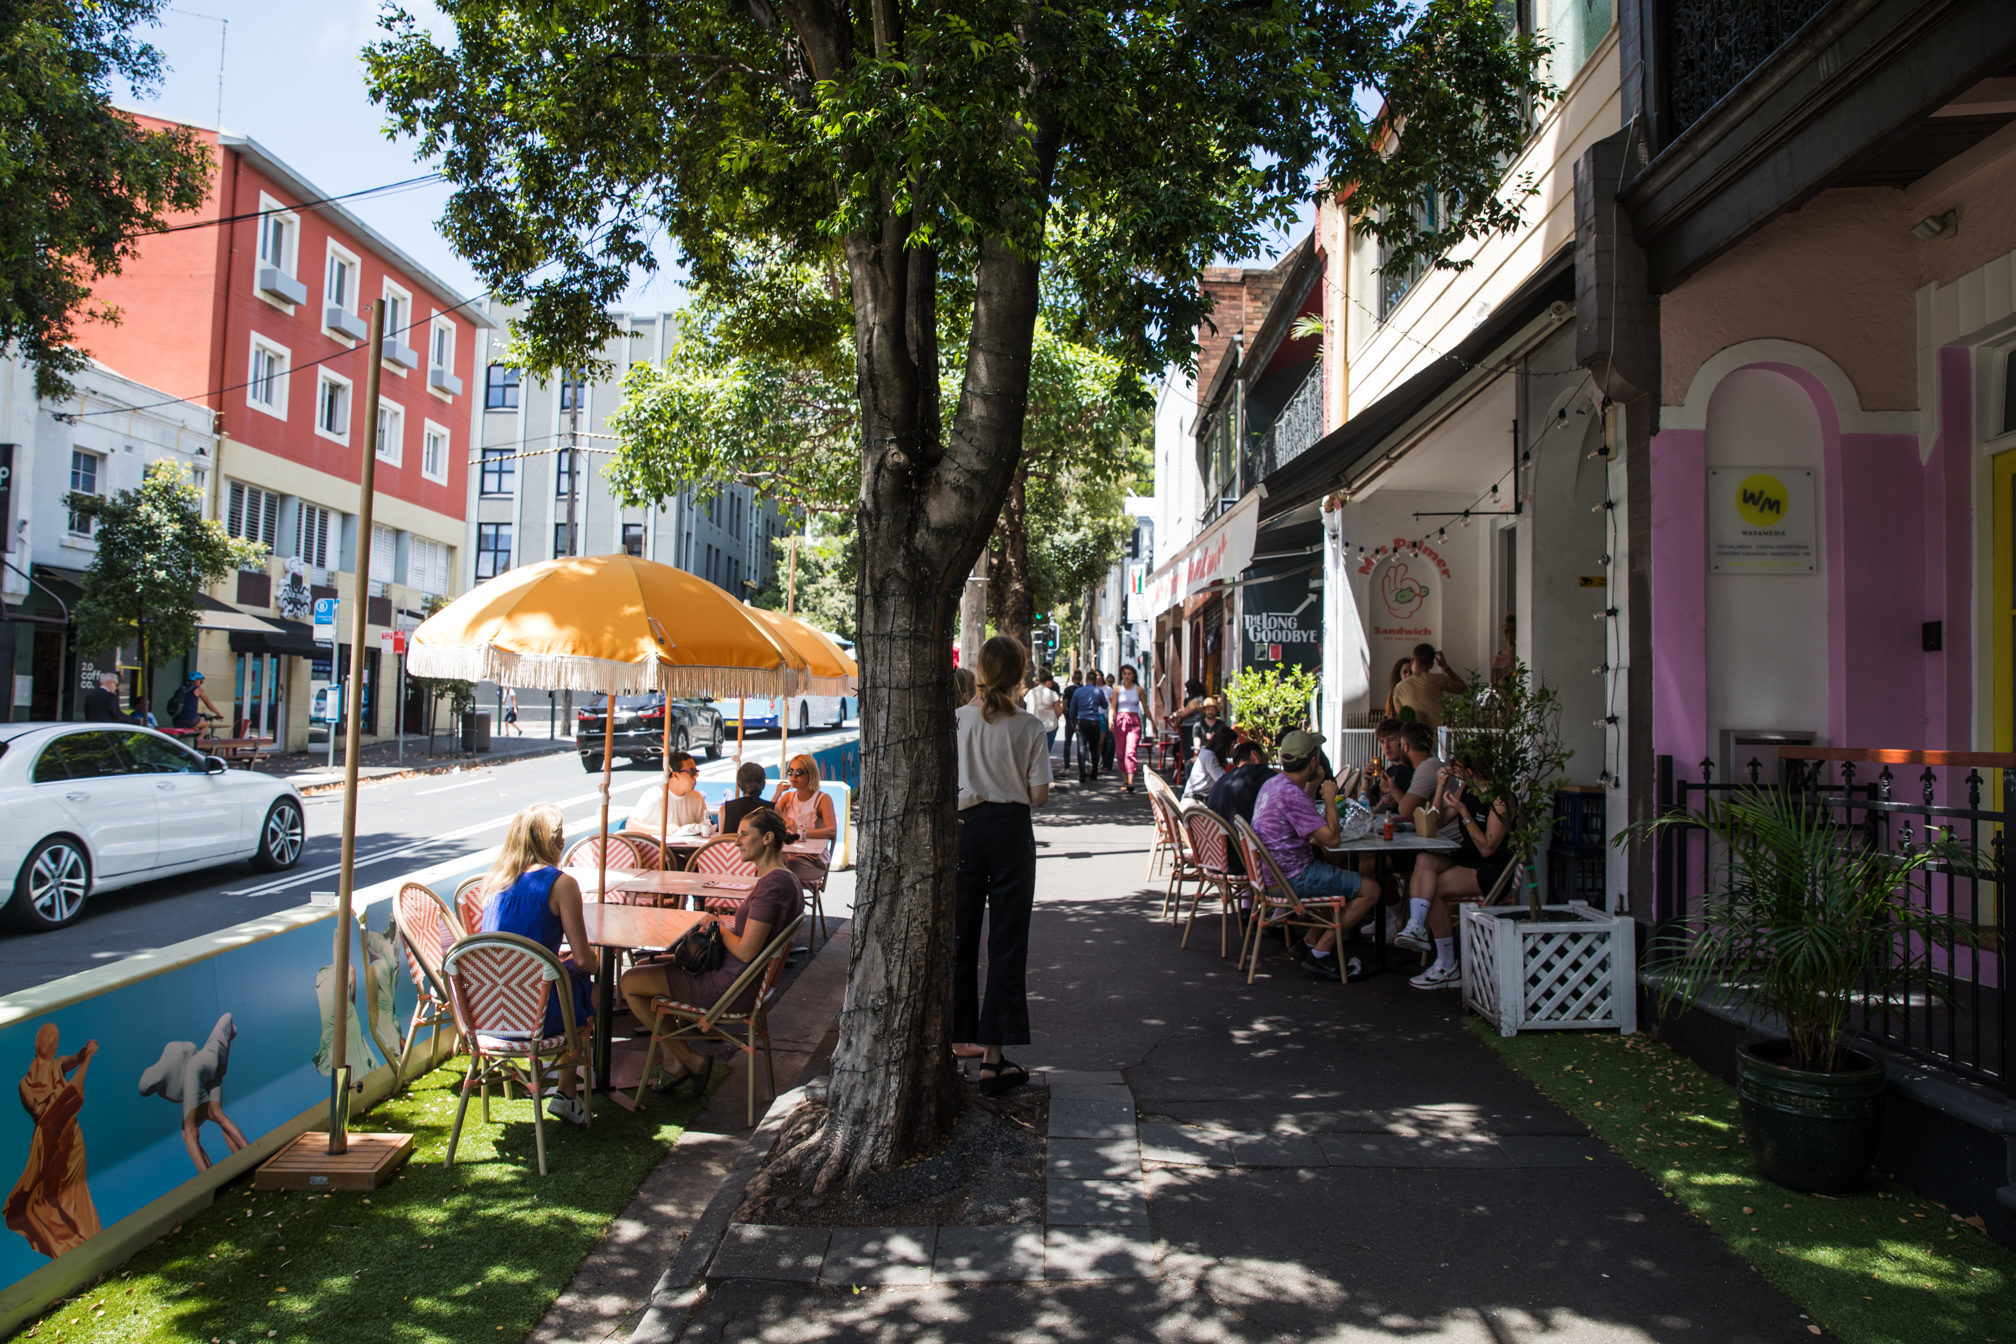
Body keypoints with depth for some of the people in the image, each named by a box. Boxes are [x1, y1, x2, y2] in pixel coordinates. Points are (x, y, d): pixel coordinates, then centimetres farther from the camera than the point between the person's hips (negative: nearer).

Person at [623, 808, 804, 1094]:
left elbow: (745, 951, -26)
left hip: (732, 986, -11)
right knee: (645, 966, 23)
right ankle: (673, 1065, 21)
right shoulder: (785, 878, 7)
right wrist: (723, 925, 5)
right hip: (742, 977, 11)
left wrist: (720, 926, -8)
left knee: (629, 982, -1)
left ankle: (691, 1060, 8)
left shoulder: (772, 884, -25)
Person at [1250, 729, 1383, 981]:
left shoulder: (1271, 784, 8)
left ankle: (1312, 941, 19)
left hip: (1274, 871, 10)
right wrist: (1329, 797, -11)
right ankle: (1320, 953, -5)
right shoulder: (1292, 794, -24)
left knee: (1343, 873, 27)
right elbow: (1332, 838, -24)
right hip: (1295, 878, -10)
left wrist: (1311, 789, 17)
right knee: (1369, 889, -6)